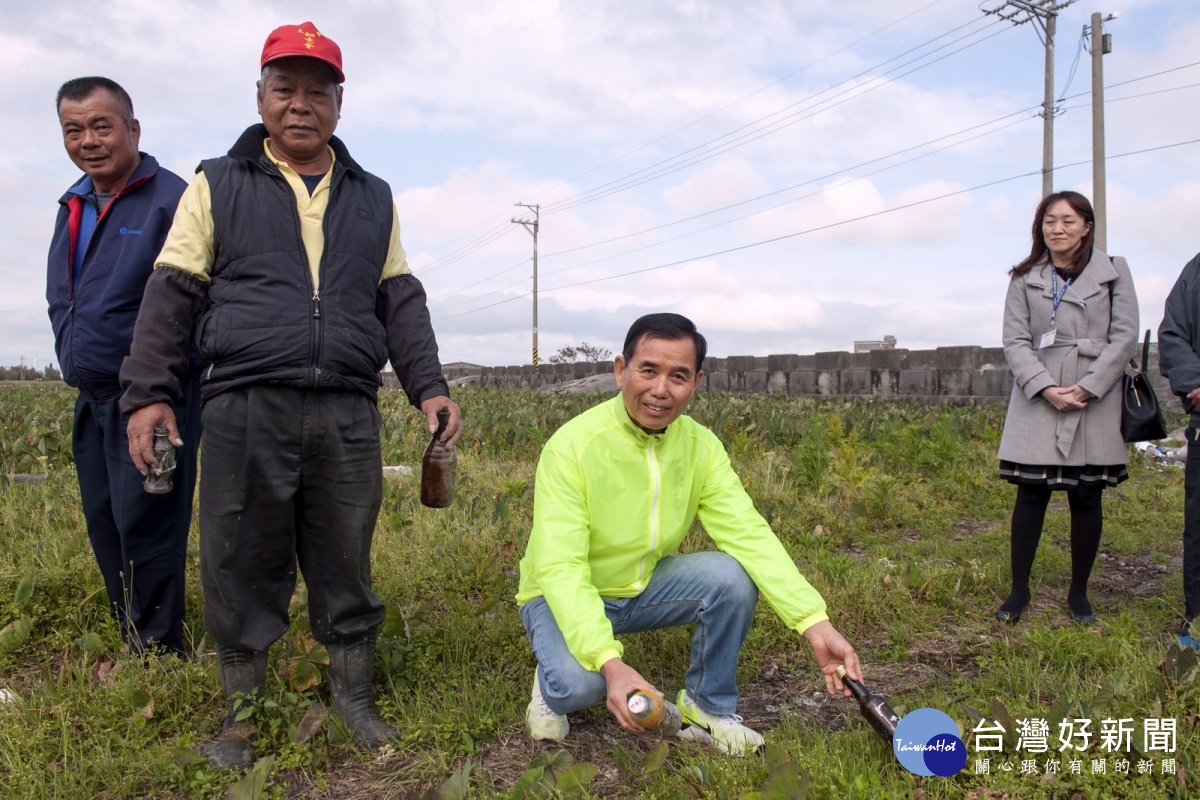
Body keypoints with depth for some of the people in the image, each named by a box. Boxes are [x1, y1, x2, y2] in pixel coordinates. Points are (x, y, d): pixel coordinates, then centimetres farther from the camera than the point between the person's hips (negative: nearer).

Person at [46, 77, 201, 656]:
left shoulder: (172, 200, -11)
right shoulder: (73, 206, 15)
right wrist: (73, 359, 17)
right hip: (91, 400, 9)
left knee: (145, 527, -5)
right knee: (104, 527, 14)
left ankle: (158, 655, 8)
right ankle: (132, 644, 27)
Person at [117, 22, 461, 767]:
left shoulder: (373, 199, 16)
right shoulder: (217, 185, 9)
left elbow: (401, 302, 15)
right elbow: (174, 294, 5)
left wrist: (429, 386, 4)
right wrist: (149, 391, -4)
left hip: (347, 416, 2)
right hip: (244, 411, -1)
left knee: (346, 566, 9)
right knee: (242, 568, 6)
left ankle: (354, 695, 25)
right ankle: (241, 713, 24)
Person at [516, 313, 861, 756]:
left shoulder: (702, 446, -11)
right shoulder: (572, 445, -26)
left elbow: (749, 533, -18)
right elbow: (560, 569, -32)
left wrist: (815, 623, -31)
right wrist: (610, 662, -46)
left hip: (645, 586, 5)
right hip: (565, 597, -4)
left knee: (733, 575, -20)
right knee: (579, 682, -34)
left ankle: (708, 710, 3)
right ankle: (553, 684, 5)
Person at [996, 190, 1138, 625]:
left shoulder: (1114, 271, 6)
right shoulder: (1025, 278, 7)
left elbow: (1125, 336, 0)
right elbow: (1015, 341, 2)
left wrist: (1087, 387, -10)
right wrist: (1046, 389, -12)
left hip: (1095, 404, 0)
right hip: (1037, 400, 0)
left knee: (1086, 497, 5)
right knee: (1031, 494, -1)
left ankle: (1078, 593, 18)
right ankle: (1019, 590, 10)